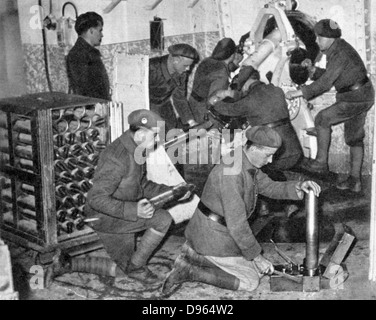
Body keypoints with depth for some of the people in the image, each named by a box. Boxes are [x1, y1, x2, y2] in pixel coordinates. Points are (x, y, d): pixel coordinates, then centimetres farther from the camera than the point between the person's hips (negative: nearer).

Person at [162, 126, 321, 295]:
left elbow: (269, 187, 9)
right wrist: (257, 256, -18)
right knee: (250, 282, 2)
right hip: (214, 238, -10)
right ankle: (188, 271, -2)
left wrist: (298, 186, -9)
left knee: (258, 269, 21)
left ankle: (193, 256, 15)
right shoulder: (232, 173, -30)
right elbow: (237, 223, -28)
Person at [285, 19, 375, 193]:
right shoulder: (335, 50, 10)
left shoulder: (340, 53, -21)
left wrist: (299, 92, -22)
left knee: (322, 119, 1)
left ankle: (321, 162, 11)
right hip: (361, 96, 10)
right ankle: (355, 181, 19)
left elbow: (325, 83, -24)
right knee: (354, 137, 14)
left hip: (355, 99, -10)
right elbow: (329, 76, 17)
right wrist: (312, 69, 1)